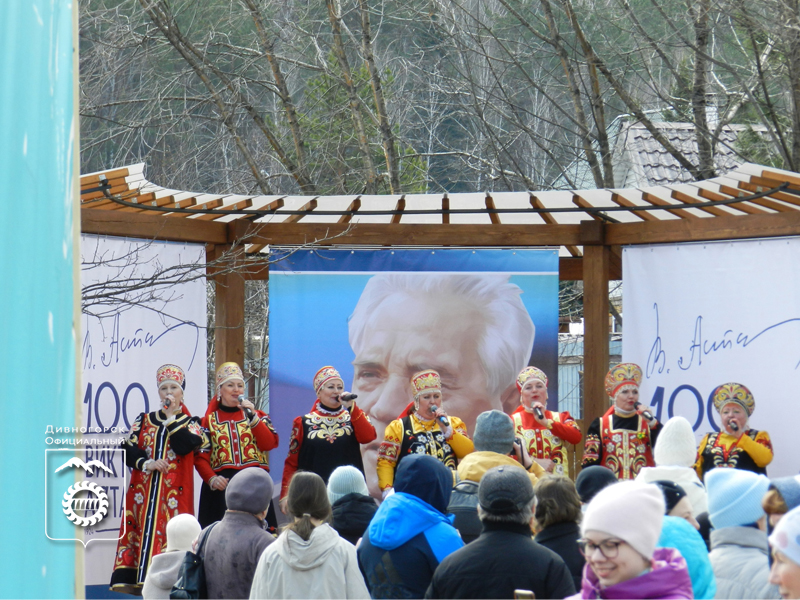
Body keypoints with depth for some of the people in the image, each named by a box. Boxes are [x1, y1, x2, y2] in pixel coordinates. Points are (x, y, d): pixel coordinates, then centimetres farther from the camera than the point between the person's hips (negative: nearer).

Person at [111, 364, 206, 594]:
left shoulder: (191, 424, 10)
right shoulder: (143, 421, 16)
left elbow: (183, 447, -10)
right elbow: (128, 449, 4)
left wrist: (171, 417, -7)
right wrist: (147, 464, -12)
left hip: (174, 491, -2)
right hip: (143, 488, 2)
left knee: (169, 533, -11)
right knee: (139, 530, -6)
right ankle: (132, 579, -8)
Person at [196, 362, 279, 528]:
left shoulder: (258, 415, 15)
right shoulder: (210, 420, 11)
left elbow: (270, 444, -2)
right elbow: (201, 457, 2)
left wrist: (252, 417, -10)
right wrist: (211, 479, -16)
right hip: (222, 488, -1)